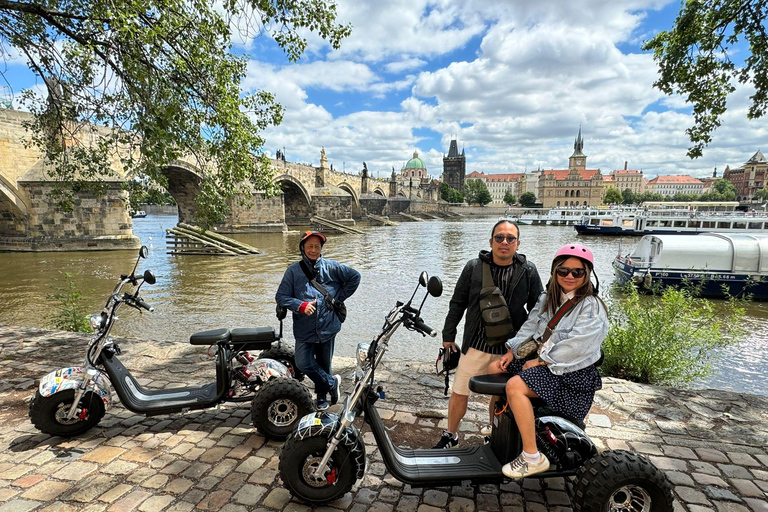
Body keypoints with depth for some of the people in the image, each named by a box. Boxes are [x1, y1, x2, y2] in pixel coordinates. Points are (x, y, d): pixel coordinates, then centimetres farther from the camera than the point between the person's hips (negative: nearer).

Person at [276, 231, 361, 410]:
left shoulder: (331, 267, 3)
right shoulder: (293, 271, 2)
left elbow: (355, 277, 10)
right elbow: (281, 296, -1)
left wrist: (339, 298, 4)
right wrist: (301, 306, -18)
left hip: (328, 327, 0)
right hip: (304, 329, 0)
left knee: (324, 364, 13)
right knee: (303, 363, -11)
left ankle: (322, 395, 37)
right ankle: (331, 382, 14)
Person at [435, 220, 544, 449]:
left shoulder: (528, 271, -1)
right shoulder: (474, 267, -2)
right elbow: (458, 303, 5)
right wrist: (448, 334, 7)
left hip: (511, 348, 1)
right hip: (476, 345, 0)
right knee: (459, 393, 6)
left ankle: (493, 428, 45)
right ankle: (450, 436, 27)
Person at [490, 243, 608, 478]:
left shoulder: (591, 308, -14)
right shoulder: (548, 298, 10)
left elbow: (576, 346, -22)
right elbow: (531, 325, 12)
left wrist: (541, 361, -19)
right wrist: (512, 351, 0)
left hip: (572, 373, -9)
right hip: (541, 358, 9)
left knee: (515, 386, -30)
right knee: (494, 369, 5)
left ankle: (532, 457, -20)